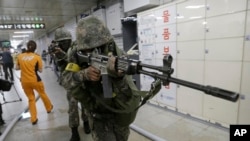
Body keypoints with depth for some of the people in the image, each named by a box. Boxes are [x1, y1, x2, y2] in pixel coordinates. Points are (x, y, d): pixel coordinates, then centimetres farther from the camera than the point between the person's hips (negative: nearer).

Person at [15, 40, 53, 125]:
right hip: (35, 80, -3)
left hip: (24, 81, 3)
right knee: (43, 94, 22)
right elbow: (40, 70, -5)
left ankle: (33, 119, 17)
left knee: (31, 99, 15)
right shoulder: (37, 57, -9)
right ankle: (49, 108, 44)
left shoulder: (20, 56, 0)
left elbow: (17, 68, 9)